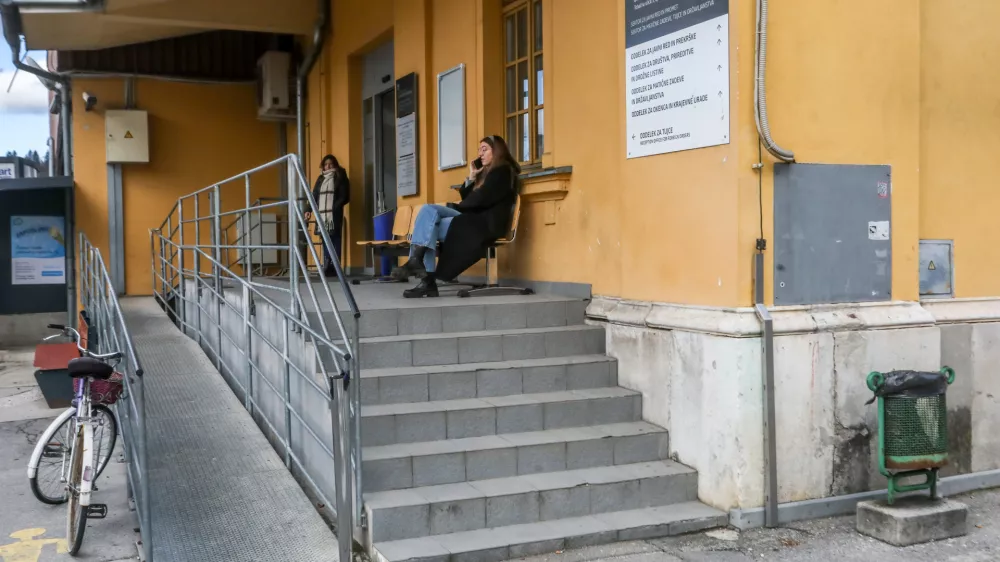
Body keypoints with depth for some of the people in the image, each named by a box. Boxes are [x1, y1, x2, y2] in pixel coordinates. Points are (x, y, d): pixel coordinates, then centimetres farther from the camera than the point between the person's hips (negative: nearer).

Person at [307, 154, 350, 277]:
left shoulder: (340, 178, 4)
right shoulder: (320, 179, 19)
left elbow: (345, 197, -3)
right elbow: (314, 196, 17)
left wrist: (334, 208, -15)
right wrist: (309, 210, 5)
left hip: (334, 214, -5)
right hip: (322, 214, 5)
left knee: (334, 241, -8)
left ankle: (333, 268, -9)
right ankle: (327, 268, 3)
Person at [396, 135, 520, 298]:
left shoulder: (502, 171, -2)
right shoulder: (487, 172, 27)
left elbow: (480, 200, -12)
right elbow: (467, 198, 22)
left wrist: (455, 206, 1)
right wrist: (471, 178, 7)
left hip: (486, 223, -9)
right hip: (472, 219, 9)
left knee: (430, 227, -20)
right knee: (428, 210, -12)